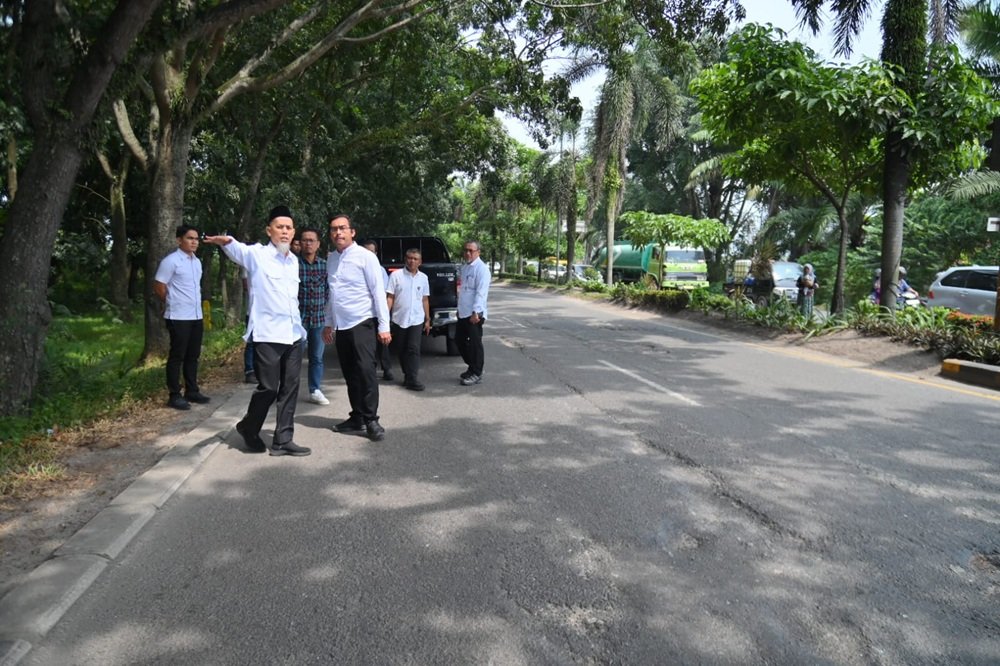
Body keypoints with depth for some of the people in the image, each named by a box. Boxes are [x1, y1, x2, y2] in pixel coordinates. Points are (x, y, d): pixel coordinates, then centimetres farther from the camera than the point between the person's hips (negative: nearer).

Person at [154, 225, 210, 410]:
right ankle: (174, 395, 4)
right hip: (178, 317, -7)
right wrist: (174, 304, 3)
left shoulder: (197, 262, 13)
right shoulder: (171, 261, -11)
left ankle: (192, 391, 21)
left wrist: (197, 307, 17)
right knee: (177, 356, -2)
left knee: (193, 356, 12)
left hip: (197, 316, 7)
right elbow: (159, 287, -10)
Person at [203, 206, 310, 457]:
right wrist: (226, 241, -46)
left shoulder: (293, 260, 14)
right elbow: (237, 249, -24)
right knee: (268, 388, -1)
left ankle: (283, 440, 14)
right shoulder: (256, 254, -4)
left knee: (290, 389, 6)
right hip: (267, 335, -6)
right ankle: (248, 428, 25)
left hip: (294, 335, 6)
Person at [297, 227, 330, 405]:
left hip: (319, 318, 4)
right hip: (298, 317, -4)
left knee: (317, 357, 10)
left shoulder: (325, 265, 5)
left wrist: (324, 308, 7)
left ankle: (315, 391, 20)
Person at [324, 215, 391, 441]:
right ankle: (357, 419, 20)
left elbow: (378, 292, -9)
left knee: (366, 370, -14)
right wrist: (329, 323, 17)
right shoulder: (331, 259, 11)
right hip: (341, 326, 6)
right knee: (350, 375, 10)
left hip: (362, 323, -6)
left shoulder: (365, 257, -7)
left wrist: (384, 326, -13)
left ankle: (371, 420, -5)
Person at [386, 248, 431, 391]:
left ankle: (413, 379, -10)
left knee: (414, 349, -9)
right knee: (402, 350, 8)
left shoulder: (423, 278, 8)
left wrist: (428, 319, 13)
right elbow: (389, 298, -2)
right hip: (399, 319, -1)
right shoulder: (396, 275, -2)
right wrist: (386, 317, -8)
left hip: (416, 320, 1)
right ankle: (407, 375, 23)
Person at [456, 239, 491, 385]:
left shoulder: (481, 269, -13)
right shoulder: (464, 267, 15)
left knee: (474, 344, 0)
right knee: (460, 341, 16)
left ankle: (476, 374, 12)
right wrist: (460, 308, 19)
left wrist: (475, 312, -25)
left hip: (474, 314, -9)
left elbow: (480, 292, -20)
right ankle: (471, 368, 30)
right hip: (463, 312, 9)